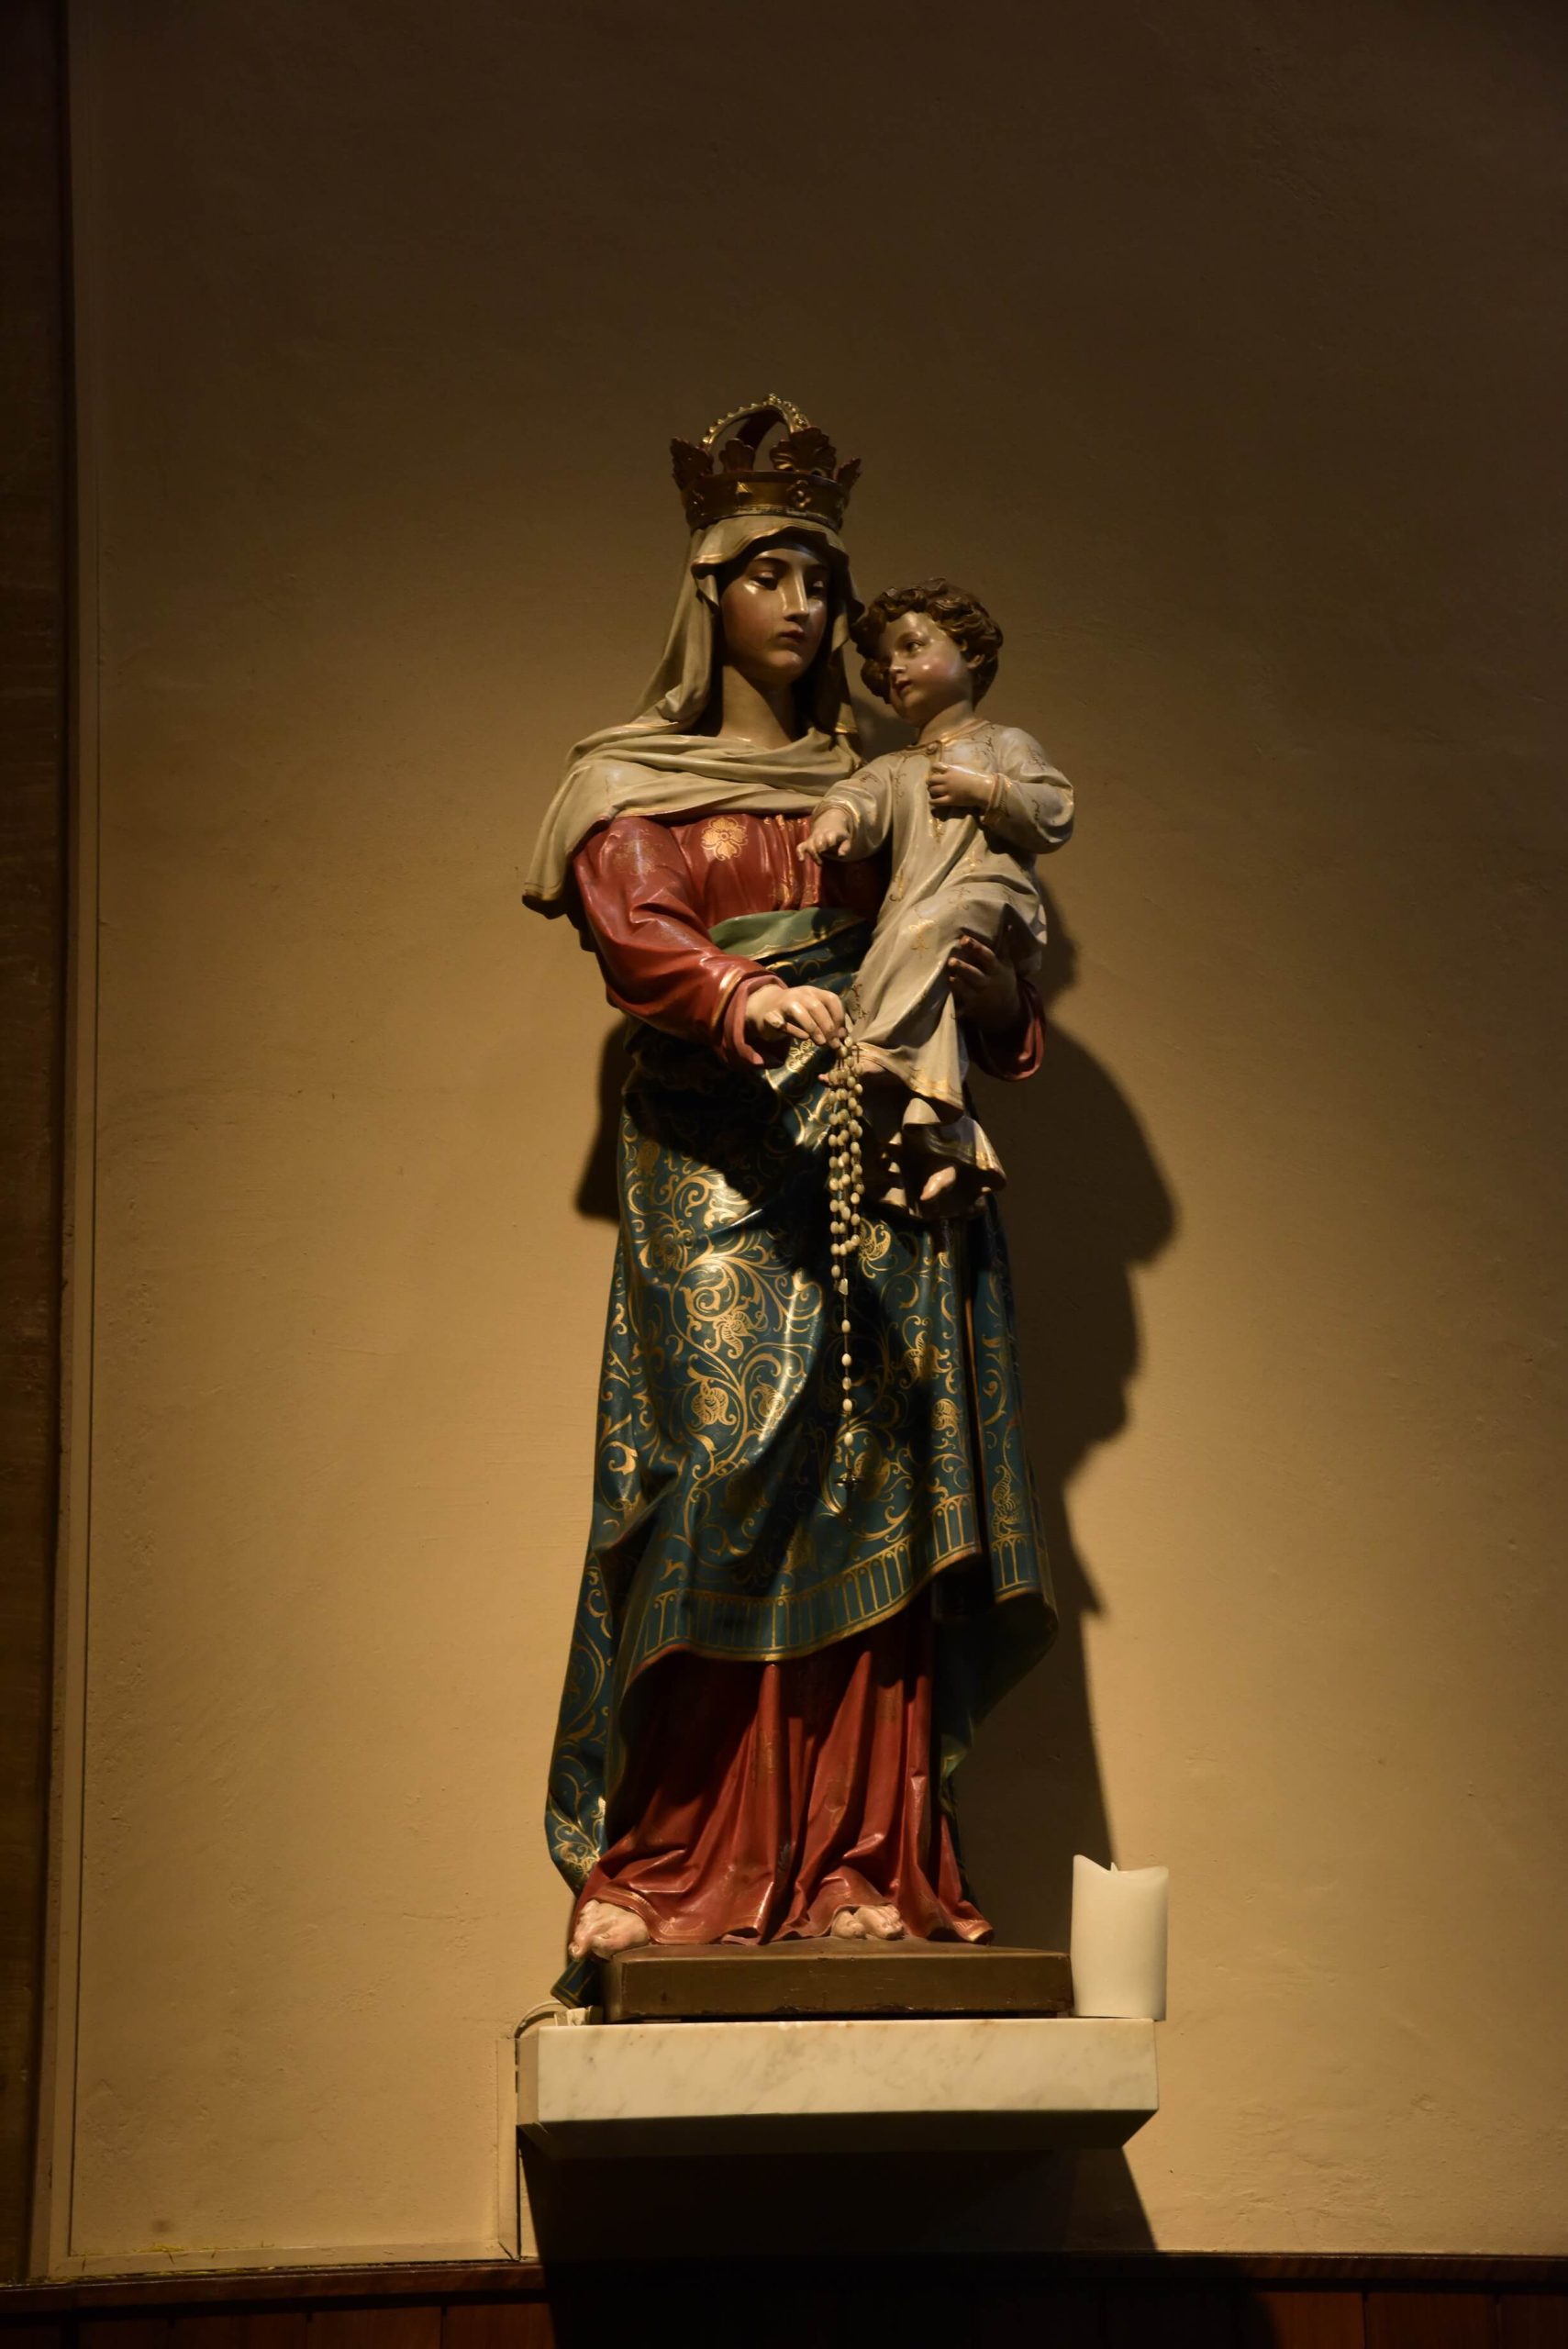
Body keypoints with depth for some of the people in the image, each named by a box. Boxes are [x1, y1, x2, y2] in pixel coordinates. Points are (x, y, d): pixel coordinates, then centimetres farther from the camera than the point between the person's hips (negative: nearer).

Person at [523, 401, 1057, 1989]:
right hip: (717, 1158, -3)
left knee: (875, 1484, -6)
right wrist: (746, 999, -28)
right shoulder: (631, 786, 12)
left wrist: (988, 992, -6)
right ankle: (664, 1872, -10)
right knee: (722, 1461, -14)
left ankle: (864, 1868, -5)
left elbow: (987, 999, 19)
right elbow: (637, 938, -8)